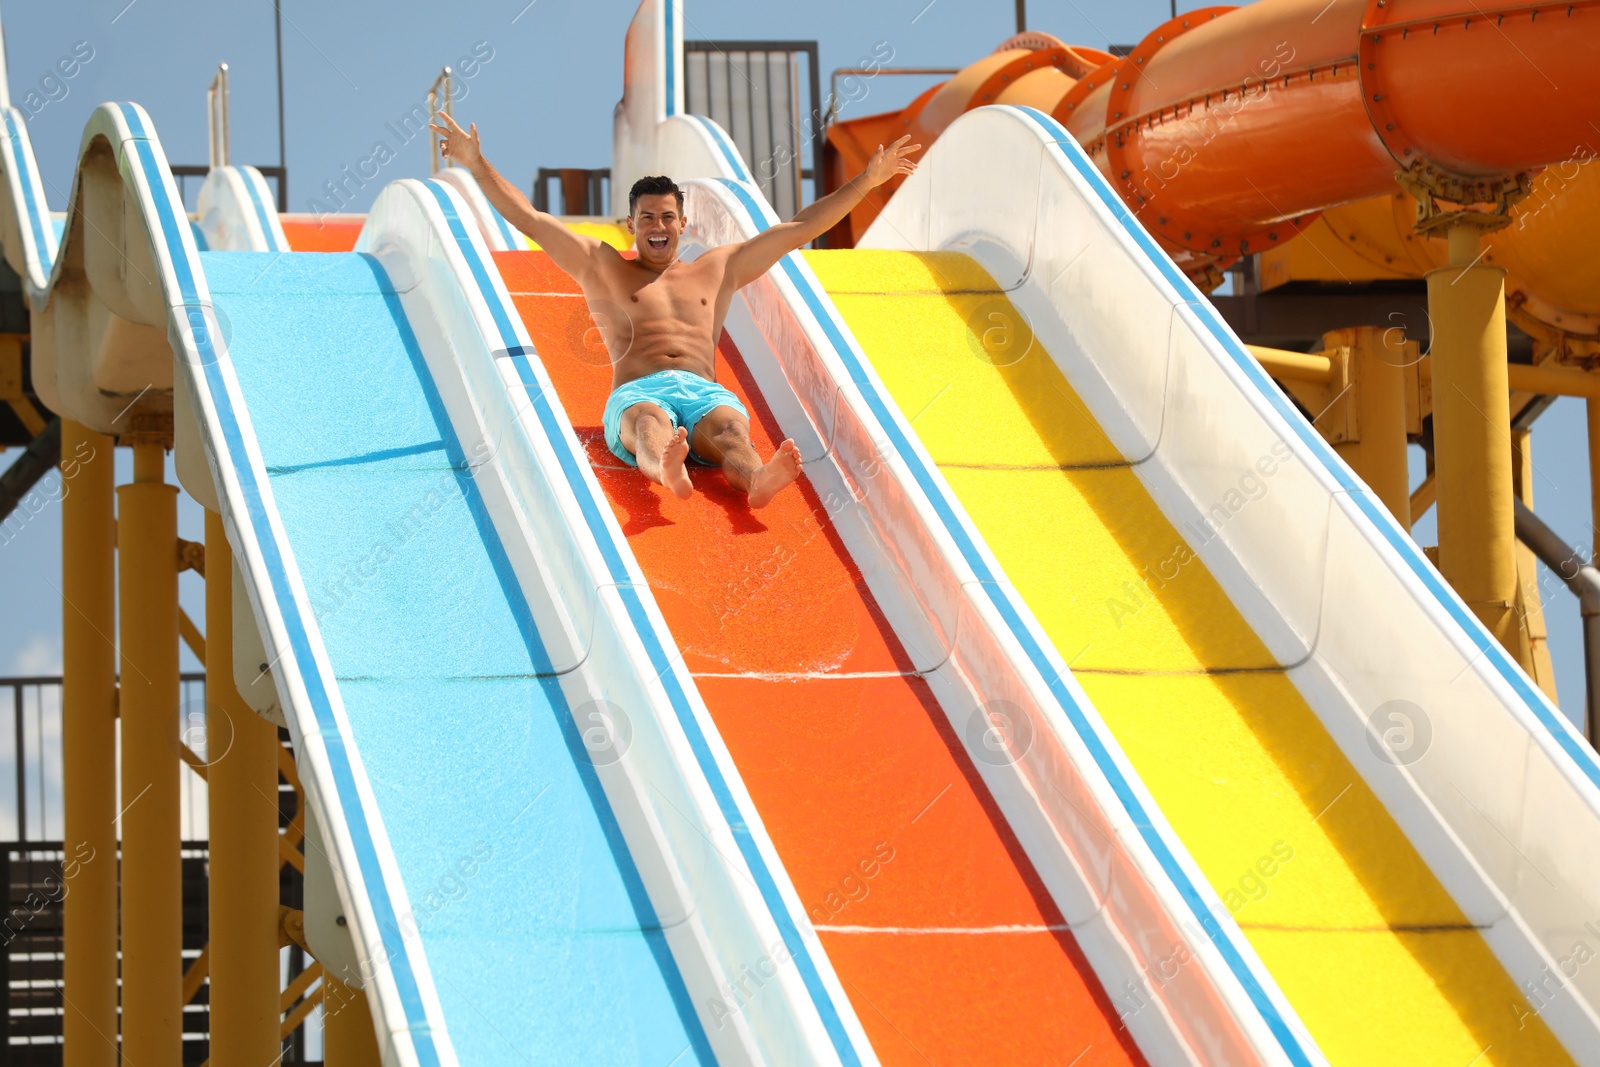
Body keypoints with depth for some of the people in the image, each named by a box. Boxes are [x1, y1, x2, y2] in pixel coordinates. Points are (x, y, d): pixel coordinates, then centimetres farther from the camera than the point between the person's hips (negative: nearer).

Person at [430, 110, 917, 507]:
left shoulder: (717, 269, 31)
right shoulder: (602, 267, 25)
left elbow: (801, 227, 32)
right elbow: (528, 219, 20)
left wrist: (869, 179, 31)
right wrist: (477, 165, 12)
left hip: (705, 393, 2)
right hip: (637, 393, -2)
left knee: (730, 426, -36)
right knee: (651, 423, -41)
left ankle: (757, 479, -72)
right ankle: (669, 472, -78)